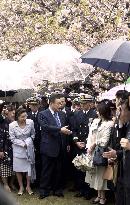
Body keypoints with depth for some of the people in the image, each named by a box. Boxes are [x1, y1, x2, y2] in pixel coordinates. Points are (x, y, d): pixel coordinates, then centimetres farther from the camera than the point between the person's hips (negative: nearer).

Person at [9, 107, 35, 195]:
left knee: (29, 167, 8)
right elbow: (13, 139, -9)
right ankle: (21, 187, 25)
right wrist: (23, 144, -16)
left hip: (29, 148, 1)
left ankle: (28, 186, 25)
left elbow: (33, 134, 3)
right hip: (18, 149, -1)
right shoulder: (12, 125, -16)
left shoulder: (30, 122, -13)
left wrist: (29, 142, -8)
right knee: (18, 169, 8)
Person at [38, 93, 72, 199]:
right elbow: (46, 127, -23)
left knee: (58, 170, 14)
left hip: (60, 147, 5)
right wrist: (60, 129, -29)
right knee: (47, 170, 5)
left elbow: (64, 127, 15)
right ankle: (44, 190, 16)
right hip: (49, 147, -5)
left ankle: (57, 189, 26)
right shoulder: (43, 114, -9)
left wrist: (67, 131, -4)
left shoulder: (62, 114, 10)